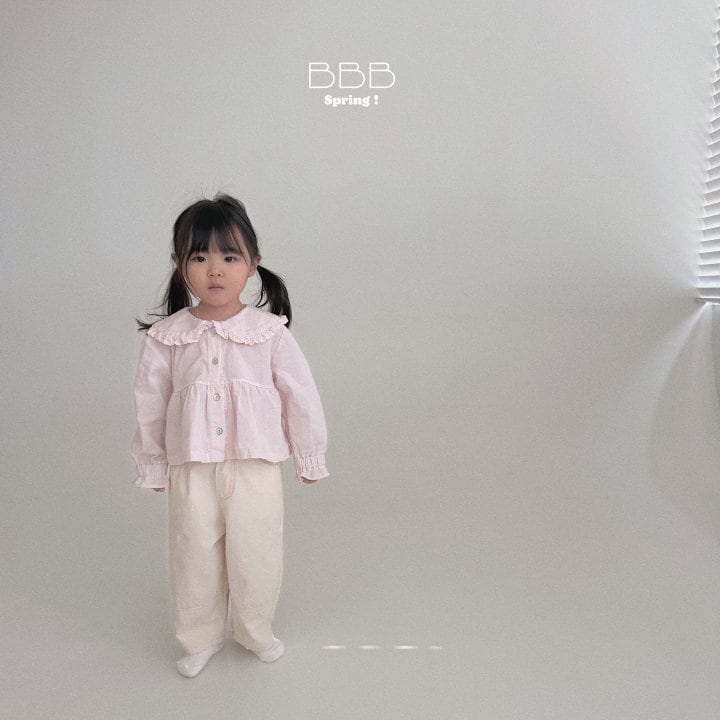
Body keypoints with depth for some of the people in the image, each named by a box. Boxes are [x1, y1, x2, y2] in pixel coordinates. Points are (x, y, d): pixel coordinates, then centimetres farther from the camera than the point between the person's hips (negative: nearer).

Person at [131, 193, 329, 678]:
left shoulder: (270, 332, -10)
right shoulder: (165, 337, -6)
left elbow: (301, 396, -3)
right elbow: (150, 405, 4)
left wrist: (310, 456, 4)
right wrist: (153, 466, 11)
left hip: (256, 466, -1)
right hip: (191, 469, 1)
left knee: (255, 554, 12)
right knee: (195, 554, 15)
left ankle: (256, 632, 40)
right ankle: (200, 637, 41)